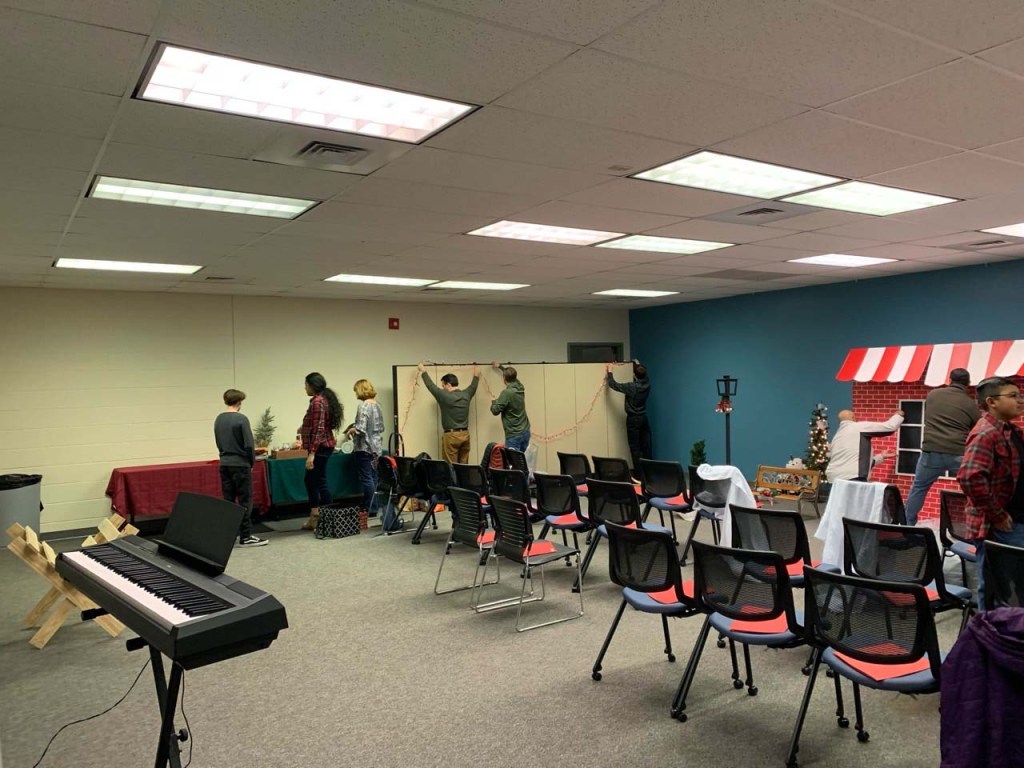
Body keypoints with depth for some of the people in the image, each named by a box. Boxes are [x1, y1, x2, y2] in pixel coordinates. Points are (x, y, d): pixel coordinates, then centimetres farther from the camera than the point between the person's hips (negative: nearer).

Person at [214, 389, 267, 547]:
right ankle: (246, 537, 0)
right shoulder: (241, 419, -13)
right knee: (245, 501, -2)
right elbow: (249, 444, -13)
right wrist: (252, 462, 1)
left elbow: (219, 443, 15)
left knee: (228, 501, 11)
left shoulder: (218, 420, 8)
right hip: (240, 464, -7)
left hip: (224, 464, 7)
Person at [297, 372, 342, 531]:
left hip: (319, 447, -10)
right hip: (323, 446, 10)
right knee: (309, 480, 17)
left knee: (320, 482, -3)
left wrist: (311, 454, -25)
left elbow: (318, 429, -23)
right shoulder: (324, 399, 13)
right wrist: (304, 428, 40)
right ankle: (314, 517, 25)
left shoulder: (317, 401, -17)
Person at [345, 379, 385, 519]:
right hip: (376, 447, 8)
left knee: (366, 478, -2)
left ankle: (370, 509, 1)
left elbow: (360, 429, -20)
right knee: (373, 478, 11)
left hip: (364, 447, -8)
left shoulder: (363, 406, -14)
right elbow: (381, 428, 15)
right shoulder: (377, 406, 9)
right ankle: (374, 507, 16)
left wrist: (351, 430, -2)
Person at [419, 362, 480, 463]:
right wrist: (476, 376, 45)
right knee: (464, 465, 7)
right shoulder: (466, 395, 4)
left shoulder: (444, 396, -11)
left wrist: (423, 371, 17)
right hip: (465, 435, 6)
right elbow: (473, 386, 25)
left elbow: (431, 385, 2)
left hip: (451, 436, -6)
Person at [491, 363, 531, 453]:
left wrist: (494, 402, 9)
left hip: (514, 435, -7)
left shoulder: (507, 393, -18)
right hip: (526, 432, 7)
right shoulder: (520, 387, 5)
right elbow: (512, 376, 26)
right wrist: (500, 366, 41)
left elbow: (495, 411, -13)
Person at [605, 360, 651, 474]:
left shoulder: (631, 387, -21)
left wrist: (609, 371, 1)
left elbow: (614, 385, -13)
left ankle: (639, 474, -4)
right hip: (644, 418, 6)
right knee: (646, 447, 9)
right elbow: (643, 376, 20)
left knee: (635, 448, -3)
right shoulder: (647, 383, -4)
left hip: (633, 419, -6)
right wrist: (638, 365, 36)